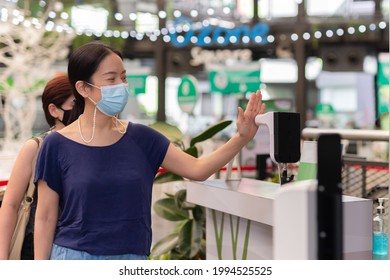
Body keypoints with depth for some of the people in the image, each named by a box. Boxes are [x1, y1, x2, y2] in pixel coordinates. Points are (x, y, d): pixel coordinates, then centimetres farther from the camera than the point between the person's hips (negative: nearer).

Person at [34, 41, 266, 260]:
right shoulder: (58, 145, -6)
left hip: (131, 260, 3)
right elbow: (46, 217, -3)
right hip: (74, 257, -3)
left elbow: (197, 169, -2)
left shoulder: (140, 138, 2)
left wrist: (241, 138, -14)